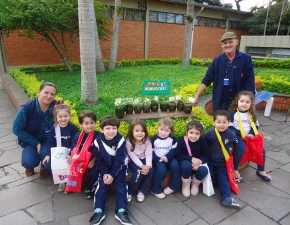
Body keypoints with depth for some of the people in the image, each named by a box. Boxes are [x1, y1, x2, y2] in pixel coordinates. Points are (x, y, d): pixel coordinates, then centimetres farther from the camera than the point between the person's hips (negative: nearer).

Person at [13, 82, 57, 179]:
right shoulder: (26, 108, -23)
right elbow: (17, 130, -14)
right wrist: (36, 143, -16)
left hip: (49, 140, 1)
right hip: (30, 140, 0)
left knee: (50, 161, -24)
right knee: (30, 162, -24)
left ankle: (45, 167, 17)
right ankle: (29, 164, 19)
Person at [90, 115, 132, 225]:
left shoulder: (120, 140, -23)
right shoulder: (98, 141, -16)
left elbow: (119, 160, -20)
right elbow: (99, 160, -9)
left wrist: (112, 174, -22)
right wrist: (104, 173, -18)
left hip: (119, 166, -2)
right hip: (105, 167, 2)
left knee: (120, 185, -11)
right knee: (102, 185, -7)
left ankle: (121, 210, -11)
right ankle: (98, 211, -7)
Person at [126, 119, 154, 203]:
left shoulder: (147, 140, -11)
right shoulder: (128, 141, -18)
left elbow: (148, 154, -13)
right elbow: (132, 156, -19)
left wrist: (148, 165, -31)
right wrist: (141, 166, -30)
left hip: (143, 159, 3)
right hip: (133, 161, -3)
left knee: (150, 170, -24)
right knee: (139, 171, -30)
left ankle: (142, 191, -4)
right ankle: (129, 192, -8)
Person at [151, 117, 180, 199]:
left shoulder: (172, 139, -2)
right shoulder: (154, 139, -9)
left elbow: (174, 150, -1)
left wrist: (167, 157, -19)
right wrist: (158, 159, -21)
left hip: (169, 158, 3)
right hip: (158, 159, -3)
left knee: (176, 166, -25)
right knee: (161, 170, -30)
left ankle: (173, 186, -2)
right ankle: (156, 190, -8)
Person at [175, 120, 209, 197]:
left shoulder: (202, 141, -10)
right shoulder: (181, 141, -17)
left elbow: (206, 156, -5)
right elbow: (177, 156, -17)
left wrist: (200, 161, -28)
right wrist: (191, 159, -28)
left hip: (197, 163, 2)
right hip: (186, 162, -2)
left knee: (204, 170, -29)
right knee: (186, 165, -37)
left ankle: (195, 183, 7)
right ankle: (186, 183, -4)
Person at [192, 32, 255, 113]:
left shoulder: (246, 59, -4)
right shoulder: (217, 61, 1)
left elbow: (249, 83, -4)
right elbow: (206, 80, 2)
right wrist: (197, 96, -4)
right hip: (220, 103, 2)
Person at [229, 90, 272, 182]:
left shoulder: (251, 114, 9)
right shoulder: (232, 113, -8)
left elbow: (256, 125, 9)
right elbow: (229, 127, -14)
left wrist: (251, 134, -10)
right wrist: (241, 134, -20)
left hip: (249, 136, 6)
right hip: (237, 136, -6)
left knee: (261, 149, -3)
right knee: (241, 149, -32)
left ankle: (261, 170, 22)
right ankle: (235, 170, -11)